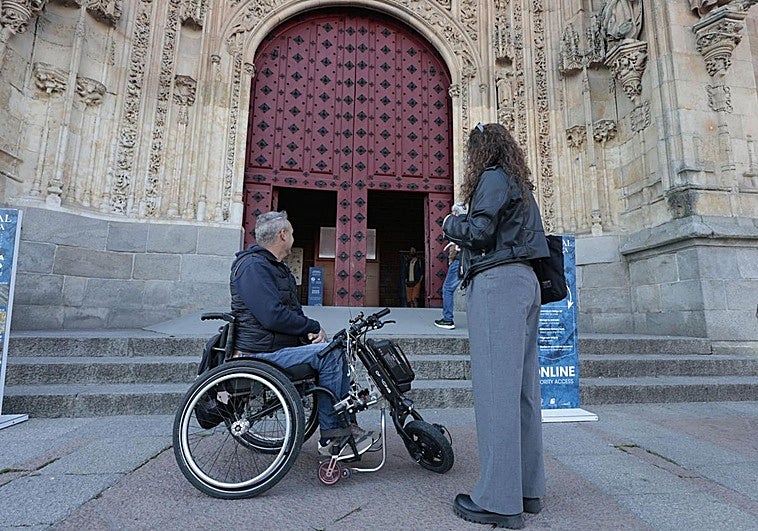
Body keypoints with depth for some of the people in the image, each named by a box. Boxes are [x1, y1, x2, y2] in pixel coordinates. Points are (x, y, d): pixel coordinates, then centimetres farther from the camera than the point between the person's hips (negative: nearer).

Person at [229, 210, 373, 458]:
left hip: (280, 344, 11)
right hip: (262, 353, -10)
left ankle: (347, 425, 8)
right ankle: (330, 437, -11)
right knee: (330, 354, -22)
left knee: (336, 351, 5)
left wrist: (310, 331, -4)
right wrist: (314, 327, -15)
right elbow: (273, 316, -27)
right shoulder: (252, 266, -16)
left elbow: (293, 310, 17)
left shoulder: (276, 267, 18)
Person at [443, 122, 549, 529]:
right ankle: (528, 489, 18)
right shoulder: (521, 184, 26)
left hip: (496, 282, -10)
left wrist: (450, 224, 7)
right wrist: (464, 240, 22)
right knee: (521, 387, 9)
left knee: (495, 387, -9)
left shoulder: (493, 176, -1)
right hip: (524, 281, 10)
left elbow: (479, 232, -12)